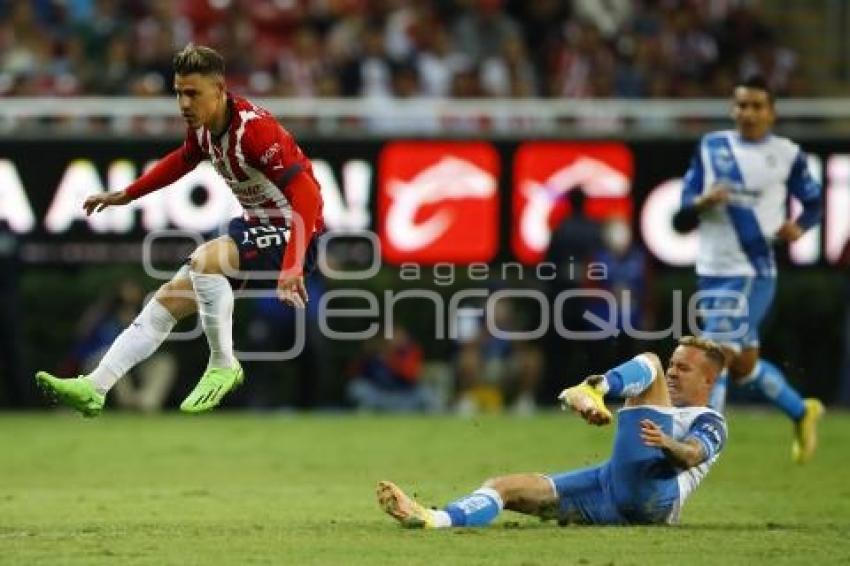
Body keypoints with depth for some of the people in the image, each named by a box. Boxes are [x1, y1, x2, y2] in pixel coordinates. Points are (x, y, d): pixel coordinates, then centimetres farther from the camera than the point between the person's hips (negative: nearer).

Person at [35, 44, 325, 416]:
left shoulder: (255, 128, -27)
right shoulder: (202, 128, 0)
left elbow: (307, 195, -34)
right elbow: (181, 161, 25)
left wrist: (292, 267, -45)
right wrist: (126, 195, 32)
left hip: (291, 234, -9)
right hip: (255, 226, 9)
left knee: (204, 259, -30)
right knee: (167, 301, 5)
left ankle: (223, 367, -14)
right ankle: (93, 389, 5)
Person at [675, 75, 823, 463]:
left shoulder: (787, 155, -2)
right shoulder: (710, 147, 7)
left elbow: (814, 203, 11)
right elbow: (682, 217, 7)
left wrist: (799, 226, -9)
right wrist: (702, 202, -15)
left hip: (753, 272, -5)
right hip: (712, 271, 5)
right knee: (743, 365, 15)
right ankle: (802, 412, 38)